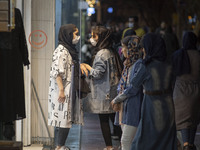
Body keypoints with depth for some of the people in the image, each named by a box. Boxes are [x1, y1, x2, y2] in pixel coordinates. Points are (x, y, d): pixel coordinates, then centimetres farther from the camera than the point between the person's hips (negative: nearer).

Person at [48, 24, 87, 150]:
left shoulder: (70, 50, 15)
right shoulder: (61, 50, -14)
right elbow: (57, 72, -20)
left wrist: (79, 65, 13)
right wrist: (61, 90, -24)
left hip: (70, 91, 9)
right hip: (63, 91, -9)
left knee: (67, 119, 9)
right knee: (63, 119, -8)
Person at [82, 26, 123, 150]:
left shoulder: (102, 53, -16)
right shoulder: (111, 52, 12)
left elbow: (98, 73, -18)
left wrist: (88, 67, -3)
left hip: (103, 93, -8)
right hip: (113, 91, 8)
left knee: (104, 120, -1)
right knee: (114, 119, 12)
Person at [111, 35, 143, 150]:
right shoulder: (129, 64, 15)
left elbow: (132, 89, -19)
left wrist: (116, 100, -8)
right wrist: (117, 102, 4)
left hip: (134, 108, -10)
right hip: (126, 107, 10)